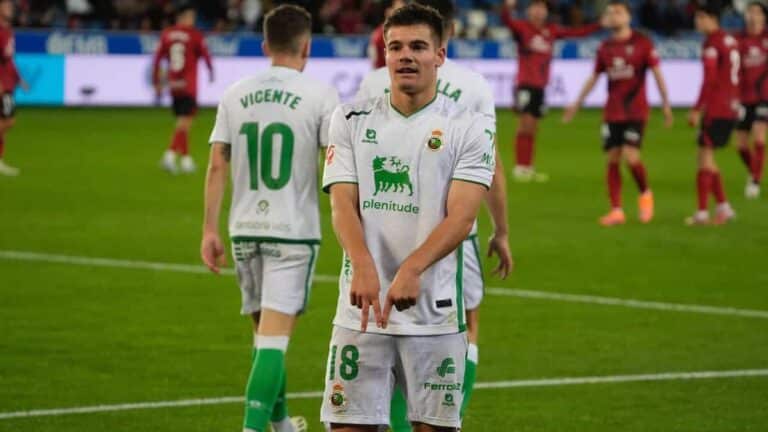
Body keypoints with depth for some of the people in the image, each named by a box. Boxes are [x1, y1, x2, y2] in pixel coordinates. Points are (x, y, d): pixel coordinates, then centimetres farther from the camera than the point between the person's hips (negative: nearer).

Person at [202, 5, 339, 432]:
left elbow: (217, 167, 5)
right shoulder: (320, 96, -7)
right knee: (274, 338, -7)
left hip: (244, 230, 4)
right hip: (294, 233, -4)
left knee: (265, 331, 19)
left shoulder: (236, 94, 5)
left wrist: (210, 229, 9)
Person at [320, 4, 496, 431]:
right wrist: (364, 268, -21)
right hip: (361, 304, 1)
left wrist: (411, 271, -26)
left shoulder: (468, 127, 0)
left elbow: (461, 218, -10)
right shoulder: (351, 119, 7)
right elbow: (343, 205, -2)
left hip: (435, 311, -1)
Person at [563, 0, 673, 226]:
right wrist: (577, 104, 20)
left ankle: (645, 193, 12)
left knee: (630, 156, -16)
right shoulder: (605, 47, 9)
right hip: (612, 112, 4)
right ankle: (616, 210, 5)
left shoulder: (642, 42, -4)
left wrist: (665, 103, -9)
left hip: (635, 111, -4)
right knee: (612, 159, 0)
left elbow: (656, 72, -3)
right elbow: (594, 77, 19)